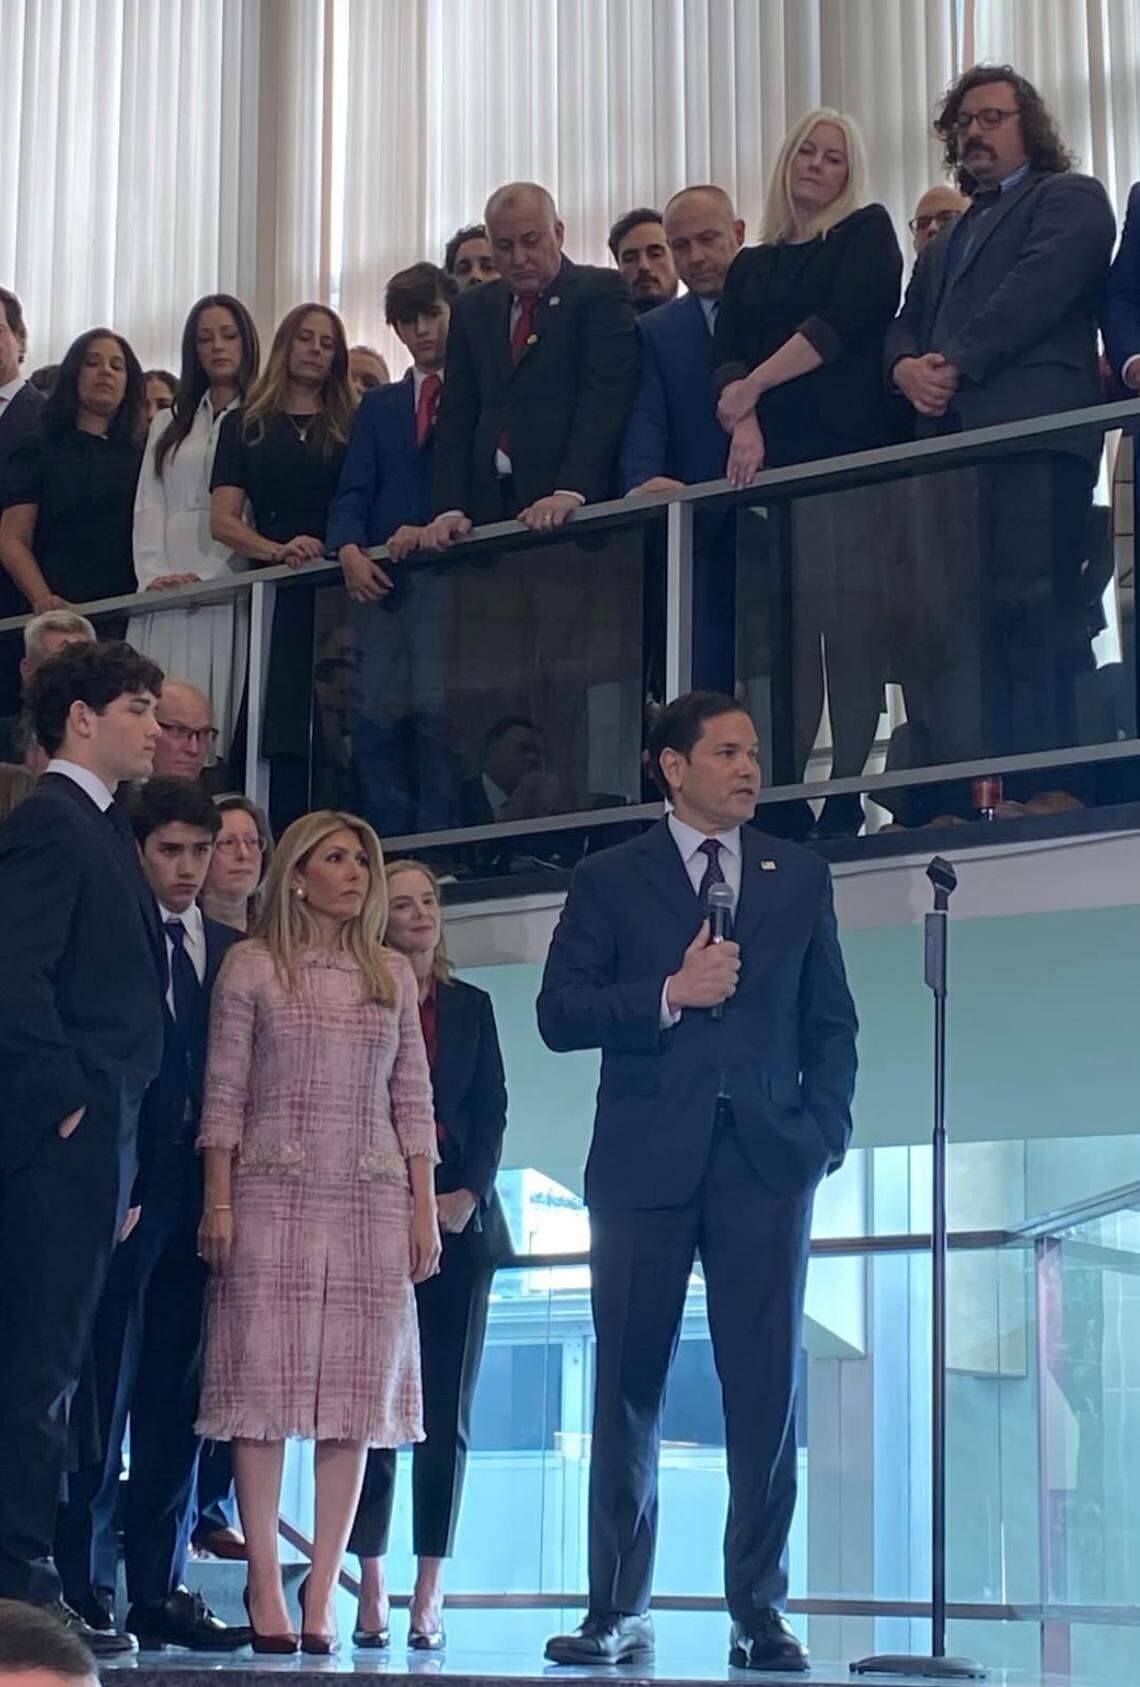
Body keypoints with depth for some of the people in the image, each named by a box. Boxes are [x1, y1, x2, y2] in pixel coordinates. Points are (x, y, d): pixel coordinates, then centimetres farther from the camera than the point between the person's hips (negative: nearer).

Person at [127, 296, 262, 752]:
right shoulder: (167, 424, 22)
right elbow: (148, 507, 13)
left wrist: (206, 575, -15)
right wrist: (154, 573, -5)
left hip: (228, 588, -4)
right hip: (162, 593, 4)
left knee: (219, 713, -10)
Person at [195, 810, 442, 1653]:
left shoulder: (393, 974, 13)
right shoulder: (252, 966, 4)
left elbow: (413, 1096, 12)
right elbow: (225, 1090, 1)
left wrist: (424, 1205, 5)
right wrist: (219, 1202, -6)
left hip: (372, 1203, 3)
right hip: (273, 1196, -3)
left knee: (355, 1394, 0)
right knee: (264, 1388, -5)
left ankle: (323, 1590, 4)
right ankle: (267, 1588, -1)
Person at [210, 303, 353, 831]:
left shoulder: (352, 426, 15)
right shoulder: (245, 427, 15)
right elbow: (222, 521, 5)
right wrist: (278, 549, -13)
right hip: (270, 594, 0)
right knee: (274, 734, -7)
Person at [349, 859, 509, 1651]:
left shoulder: (471, 1006, 15)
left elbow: (492, 1110, 10)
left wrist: (468, 1194, -6)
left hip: (459, 1220, 3)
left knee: (447, 1412, 0)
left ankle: (430, 1591, 2)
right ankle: (372, 1586, 0)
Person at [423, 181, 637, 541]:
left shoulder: (601, 292, 4)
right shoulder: (472, 308, 19)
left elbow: (603, 401, -8)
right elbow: (457, 416, 13)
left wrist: (570, 492, -21)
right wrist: (449, 509, -1)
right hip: (489, 507, 4)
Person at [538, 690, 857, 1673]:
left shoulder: (801, 878, 14)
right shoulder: (610, 881, 8)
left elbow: (831, 1021, 13)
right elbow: (560, 1013, 0)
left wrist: (826, 1131, 0)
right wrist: (670, 995, -12)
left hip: (766, 1160, 1)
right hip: (647, 1161, -1)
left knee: (767, 1391, -2)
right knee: (628, 1388, 2)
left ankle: (760, 1613, 3)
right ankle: (619, 1612, 7)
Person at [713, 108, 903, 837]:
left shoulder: (867, 233, 9)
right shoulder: (752, 267, 21)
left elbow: (843, 320, -6)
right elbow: (727, 358, 9)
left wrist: (753, 387, -6)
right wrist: (744, 427, -12)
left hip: (850, 455, -3)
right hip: (770, 467, 4)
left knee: (853, 631, -7)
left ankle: (848, 797, -5)